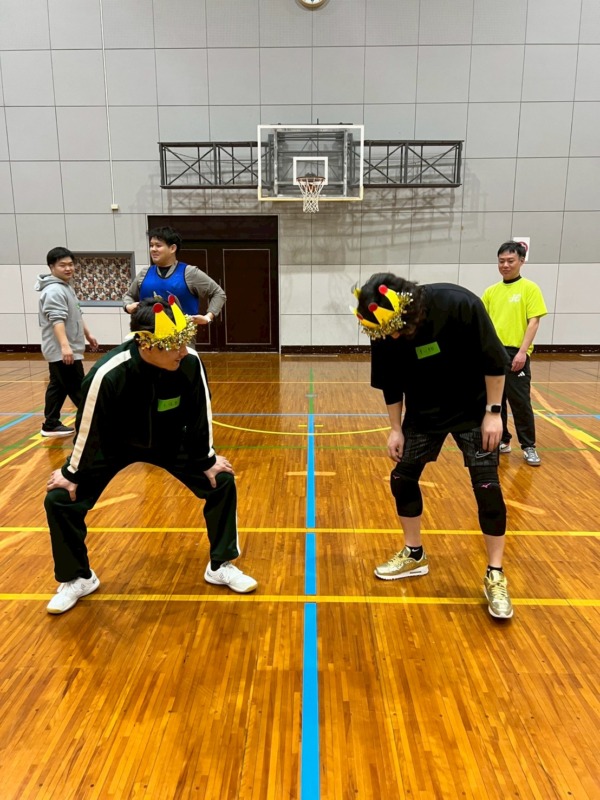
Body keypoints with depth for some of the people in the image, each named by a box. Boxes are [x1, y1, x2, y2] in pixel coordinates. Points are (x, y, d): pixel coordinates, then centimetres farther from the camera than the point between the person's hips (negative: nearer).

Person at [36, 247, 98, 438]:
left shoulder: (67, 287, 18)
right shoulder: (54, 291, -16)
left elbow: (76, 316, 28)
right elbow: (57, 320, -26)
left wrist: (87, 334, 32)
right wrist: (65, 345, -34)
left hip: (59, 351, 11)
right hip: (62, 352, -11)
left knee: (58, 387, 14)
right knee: (78, 391, -5)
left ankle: (51, 425, 21)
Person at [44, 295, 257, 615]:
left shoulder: (190, 363, -30)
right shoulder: (108, 374, -37)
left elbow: (199, 414, -14)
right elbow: (88, 427, -23)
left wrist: (207, 460, -5)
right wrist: (72, 473, -10)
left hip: (170, 441, 2)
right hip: (113, 445, -1)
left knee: (221, 482, -8)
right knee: (60, 500, -11)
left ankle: (221, 566, 13)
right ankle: (77, 578, 16)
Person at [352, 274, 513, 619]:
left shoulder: (459, 305, -29)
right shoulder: (384, 334, -18)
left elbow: (495, 360, -19)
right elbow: (391, 385, -3)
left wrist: (493, 412, -17)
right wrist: (396, 428, -1)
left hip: (474, 409, -3)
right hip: (423, 413, 4)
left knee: (487, 486, -7)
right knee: (403, 478, 4)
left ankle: (496, 576, 10)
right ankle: (414, 555, 25)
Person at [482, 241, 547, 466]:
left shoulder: (529, 288, -2)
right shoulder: (491, 291, 11)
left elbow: (534, 322, -7)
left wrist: (523, 351, -16)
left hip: (515, 354, -5)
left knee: (520, 401, -1)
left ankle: (528, 447, 12)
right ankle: (502, 440, 24)